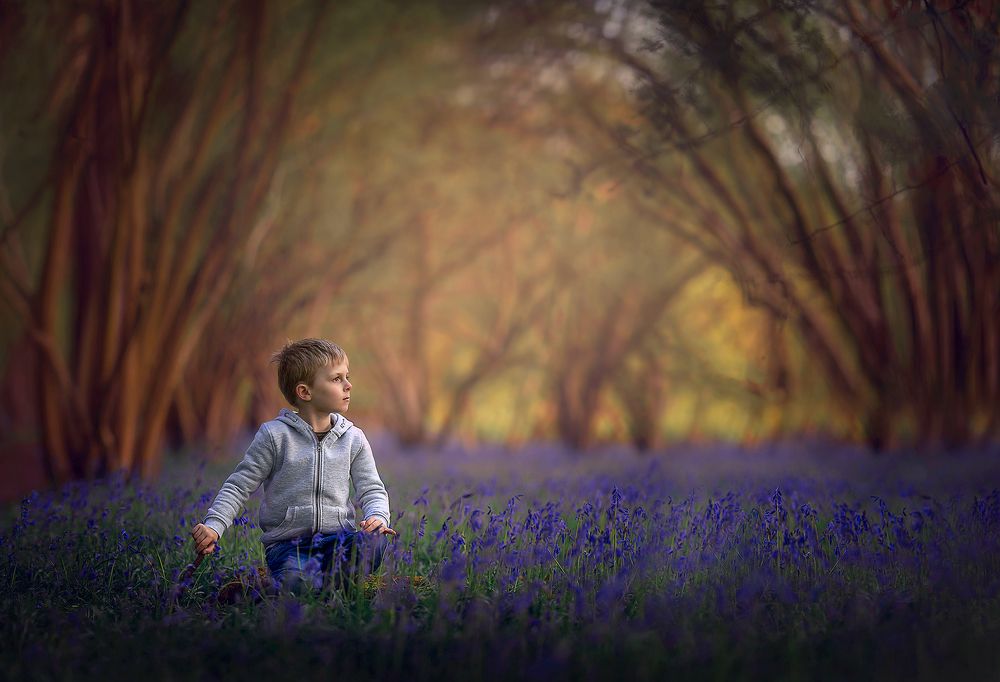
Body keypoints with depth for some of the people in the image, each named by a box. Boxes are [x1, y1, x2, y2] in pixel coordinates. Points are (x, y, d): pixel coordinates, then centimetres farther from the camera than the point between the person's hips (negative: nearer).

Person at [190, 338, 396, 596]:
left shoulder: (353, 439, 10)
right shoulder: (274, 435, 0)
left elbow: (372, 489, 11)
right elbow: (239, 486, 2)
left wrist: (378, 516, -13)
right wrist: (214, 526, -12)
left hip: (338, 537, 4)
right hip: (288, 543, -4)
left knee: (375, 541, -31)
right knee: (299, 581, -37)